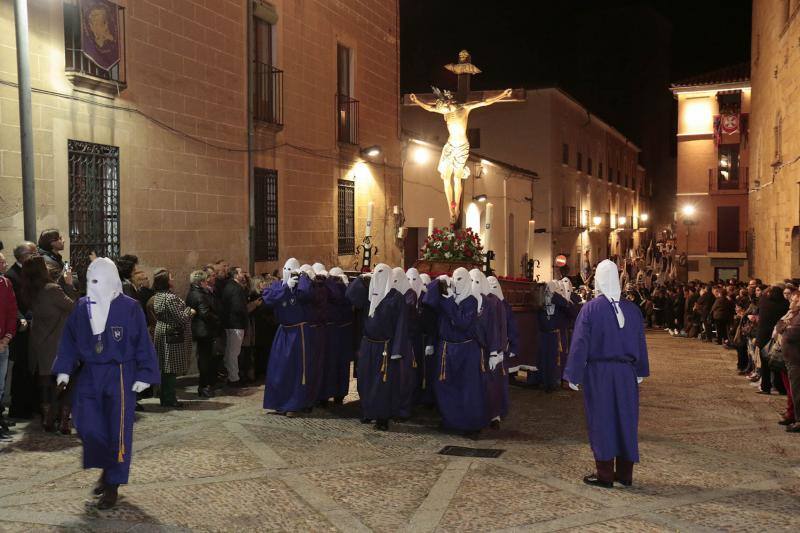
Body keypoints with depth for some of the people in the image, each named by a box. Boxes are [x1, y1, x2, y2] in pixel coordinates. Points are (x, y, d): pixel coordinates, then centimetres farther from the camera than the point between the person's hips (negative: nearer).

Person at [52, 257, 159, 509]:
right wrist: (64, 370, 2)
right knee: (87, 426, -1)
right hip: (89, 375, 4)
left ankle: (112, 486, 12)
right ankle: (107, 468, 27)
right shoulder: (81, 307, 2)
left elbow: (143, 343, -6)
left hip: (120, 376, -4)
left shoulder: (130, 307, -9)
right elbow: (69, 340, 9)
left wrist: (144, 375, -8)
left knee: (118, 431, 0)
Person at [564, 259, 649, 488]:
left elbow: (580, 344, -11)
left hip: (598, 373, -3)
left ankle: (605, 475, 8)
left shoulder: (590, 308, -11)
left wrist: (573, 376, -5)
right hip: (626, 374, 3)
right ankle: (625, 474, 19)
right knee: (625, 420, 11)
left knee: (601, 421, 5)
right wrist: (640, 372, 17)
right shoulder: (632, 309, 0)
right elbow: (640, 343, 7)